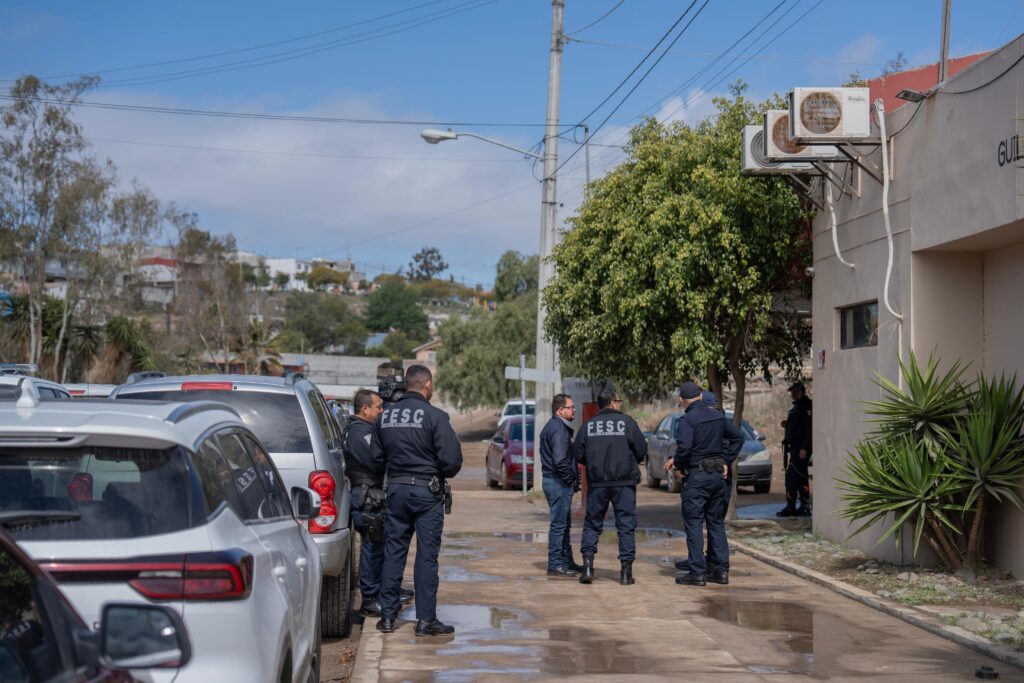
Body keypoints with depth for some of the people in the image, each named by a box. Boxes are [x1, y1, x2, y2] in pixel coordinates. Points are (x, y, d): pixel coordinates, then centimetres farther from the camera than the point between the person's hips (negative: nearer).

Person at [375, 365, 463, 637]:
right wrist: (443, 475, 4)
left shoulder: (385, 416, 6)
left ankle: (387, 615, 14)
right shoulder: (435, 416, -12)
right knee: (427, 555, 0)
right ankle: (426, 619, 2)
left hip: (395, 489, 5)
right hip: (427, 491, -5)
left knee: (393, 552, 11)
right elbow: (452, 459, -16)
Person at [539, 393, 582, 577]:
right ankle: (555, 565, -1)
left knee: (564, 524, 18)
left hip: (553, 480, 11)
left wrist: (572, 480, 16)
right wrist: (571, 479, -14)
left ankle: (567, 561, 26)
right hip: (559, 483, -11)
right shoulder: (559, 429, -17)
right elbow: (560, 460, -26)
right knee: (559, 524, -5)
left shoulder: (552, 426, 17)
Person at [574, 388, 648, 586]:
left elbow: (578, 454, 3)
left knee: (592, 524, 11)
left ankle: (588, 564, -1)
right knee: (626, 525, 4)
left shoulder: (588, 425, 3)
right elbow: (642, 450, -4)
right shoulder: (626, 422, -4)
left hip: (597, 483, 2)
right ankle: (626, 571, 3)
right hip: (624, 482, -2)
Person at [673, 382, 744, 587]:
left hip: (696, 477, -7)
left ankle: (697, 572, -4)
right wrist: (726, 461, 16)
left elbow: (684, 447, -25)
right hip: (718, 474, 7)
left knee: (693, 523, -1)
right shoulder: (718, 416, 9)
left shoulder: (687, 420, -13)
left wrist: (678, 464, -7)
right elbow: (738, 437, 16)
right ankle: (721, 570, 13)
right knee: (716, 523, 13)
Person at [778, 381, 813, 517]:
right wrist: (786, 424, 9)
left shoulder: (807, 406, -11)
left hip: (800, 448, -10)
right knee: (801, 477, 11)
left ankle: (790, 507, -11)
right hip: (792, 447, 10)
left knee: (792, 477, -11)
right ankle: (805, 507, 14)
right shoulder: (796, 406, 20)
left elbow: (808, 428, -19)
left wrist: (804, 448, -24)